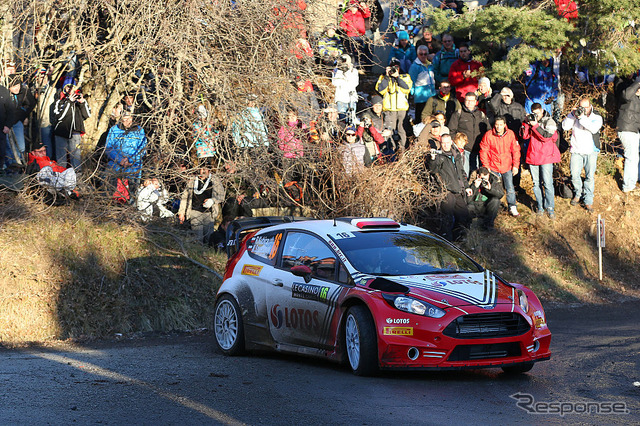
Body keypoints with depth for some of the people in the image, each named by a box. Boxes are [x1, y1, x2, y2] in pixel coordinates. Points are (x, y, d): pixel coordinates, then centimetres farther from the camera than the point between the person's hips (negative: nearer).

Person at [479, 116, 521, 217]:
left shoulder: (510, 134, -5)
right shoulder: (488, 135, -9)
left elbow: (516, 150, 2)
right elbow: (483, 151, -3)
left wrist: (515, 166, -1)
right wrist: (486, 166, -6)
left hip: (507, 167, 1)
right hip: (493, 167, -1)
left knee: (510, 188, 0)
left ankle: (512, 208, 10)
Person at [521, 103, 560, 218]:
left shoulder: (549, 122, -3)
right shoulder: (531, 121, 9)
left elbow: (546, 137, -16)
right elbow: (525, 136, 3)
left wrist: (535, 125, -19)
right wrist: (526, 124, -9)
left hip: (546, 157, -4)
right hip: (532, 156, 4)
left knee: (547, 183, -6)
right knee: (536, 183, 6)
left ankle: (550, 208, 1)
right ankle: (540, 207, 15)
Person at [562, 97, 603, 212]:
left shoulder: (597, 117, -2)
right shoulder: (574, 115, 5)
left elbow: (594, 129, -21)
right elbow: (565, 126, -5)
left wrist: (582, 118, -27)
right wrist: (572, 115, -15)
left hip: (591, 151, -1)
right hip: (576, 150, 2)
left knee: (590, 177, -2)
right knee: (575, 175, -3)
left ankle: (588, 201, 7)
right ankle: (578, 193, 23)